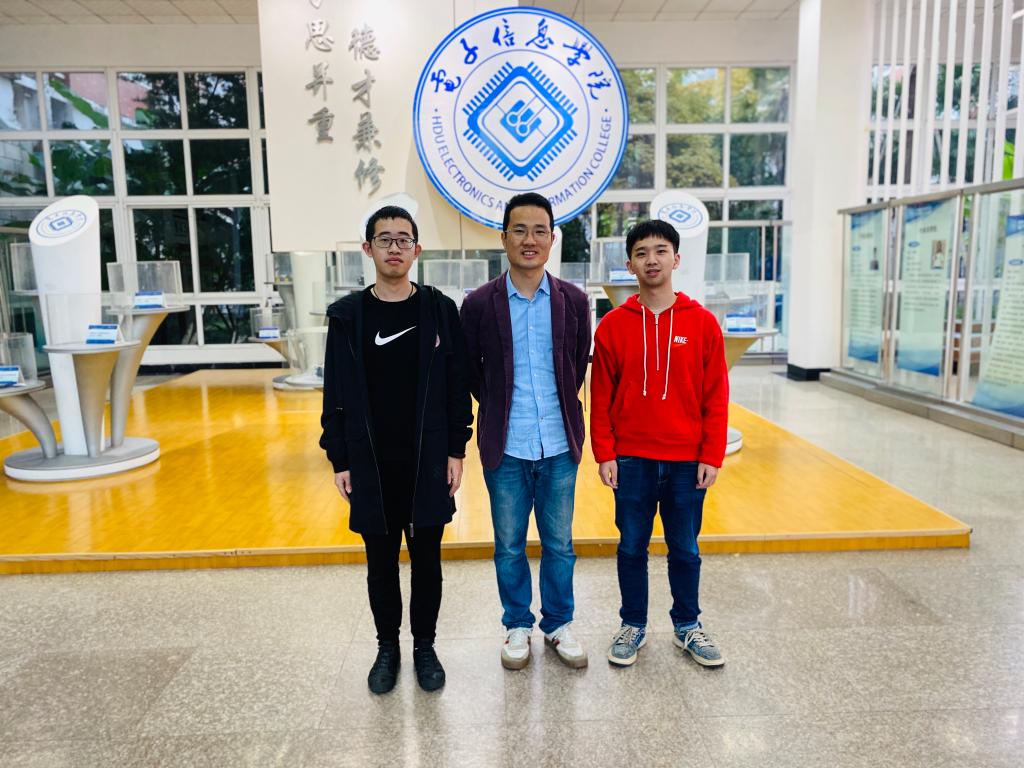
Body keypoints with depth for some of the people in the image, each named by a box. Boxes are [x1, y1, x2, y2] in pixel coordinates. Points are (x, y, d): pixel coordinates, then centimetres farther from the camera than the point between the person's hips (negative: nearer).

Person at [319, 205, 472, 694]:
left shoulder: (440, 310, -1)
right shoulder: (347, 315, 1)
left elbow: (457, 386, 1)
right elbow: (336, 394, 3)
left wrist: (456, 450, -3)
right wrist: (340, 460, 0)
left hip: (428, 460, 0)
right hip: (370, 465, 1)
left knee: (427, 557, 10)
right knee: (380, 560, 13)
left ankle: (425, 645, 30)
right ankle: (387, 646, 33)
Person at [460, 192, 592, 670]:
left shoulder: (573, 300, -1)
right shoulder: (480, 303, -5)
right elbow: (469, 369, 6)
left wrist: (562, 405, 9)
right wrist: (497, 406, 6)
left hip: (559, 445, 1)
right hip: (505, 448, -1)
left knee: (559, 545, 14)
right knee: (509, 546, 13)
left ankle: (559, 624, 34)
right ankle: (517, 625, 34)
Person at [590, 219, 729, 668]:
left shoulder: (702, 323, -2)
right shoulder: (613, 325, -3)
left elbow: (715, 396, -1)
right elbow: (601, 397, 0)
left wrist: (712, 456, -3)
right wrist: (604, 454, -3)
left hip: (686, 460, 0)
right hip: (631, 460, 0)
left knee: (685, 549, 13)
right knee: (632, 547, 12)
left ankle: (688, 627, 34)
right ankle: (633, 626, 31)